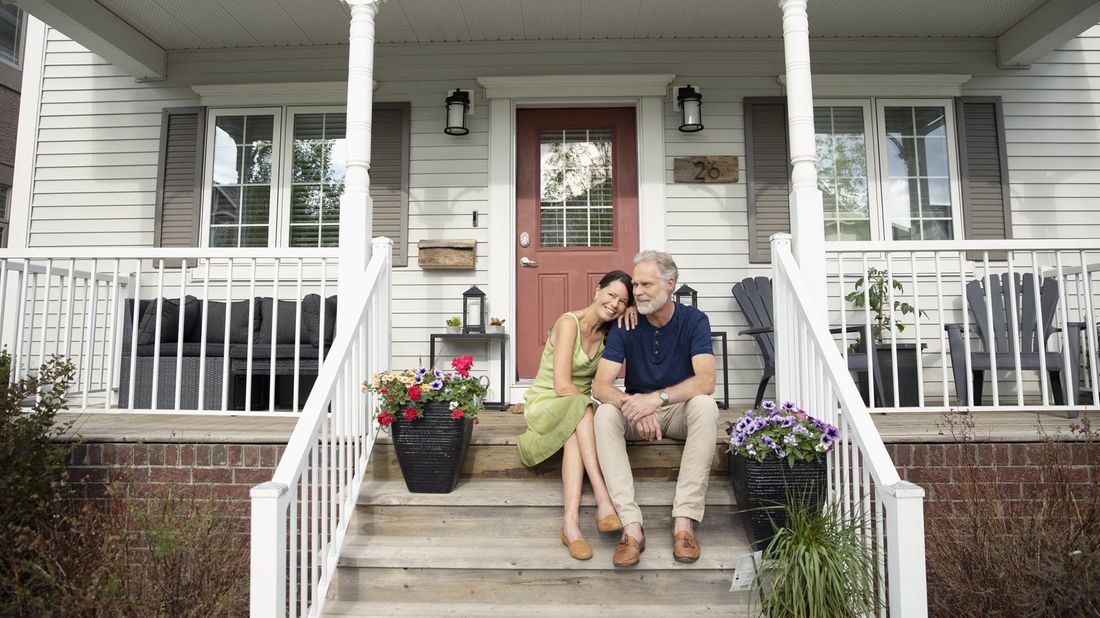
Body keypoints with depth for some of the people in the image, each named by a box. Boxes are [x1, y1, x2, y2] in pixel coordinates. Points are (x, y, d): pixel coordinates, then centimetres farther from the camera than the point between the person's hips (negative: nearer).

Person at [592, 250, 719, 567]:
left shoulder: (694, 320, -11)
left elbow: (706, 381, -25)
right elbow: (600, 386, -16)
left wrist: (657, 398, -40)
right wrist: (631, 404, -38)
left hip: (679, 410, -1)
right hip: (636, 414, 1)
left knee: (705, 405, -33)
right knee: (605, 412, -29)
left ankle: (684, 520, -31)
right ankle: (631, 524, -34)